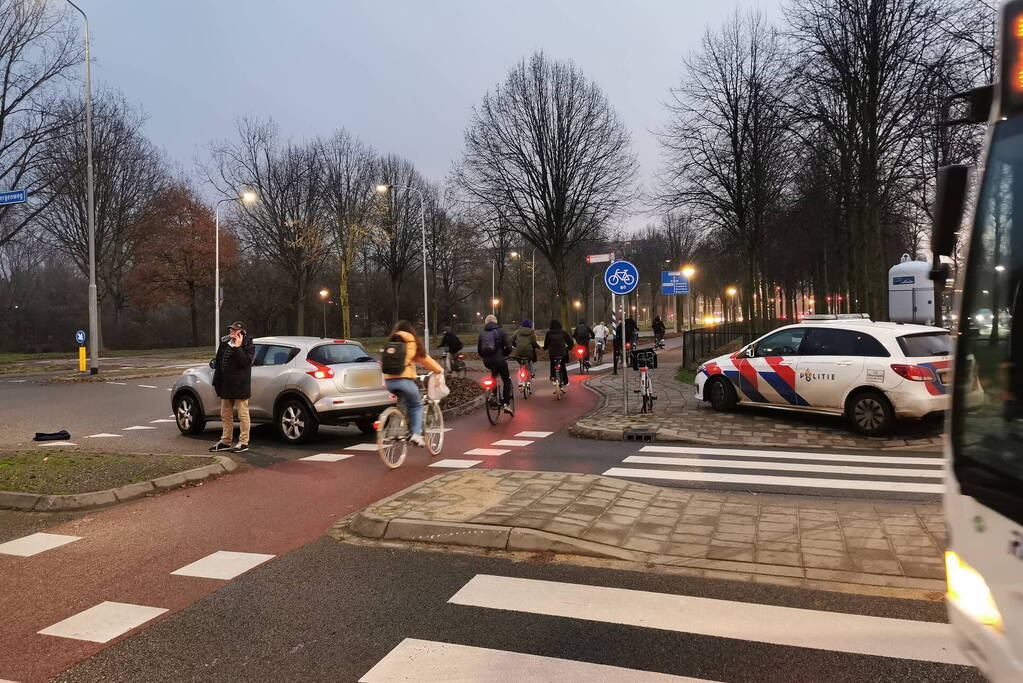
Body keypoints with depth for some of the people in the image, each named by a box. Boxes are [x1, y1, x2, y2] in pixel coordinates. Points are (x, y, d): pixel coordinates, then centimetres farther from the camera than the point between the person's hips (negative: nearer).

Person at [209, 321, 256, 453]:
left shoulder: (248, 345, -9)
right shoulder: (225, 342, 10)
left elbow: (246, 362, -22)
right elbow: (219, 362, 14)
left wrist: (238, 347, -26)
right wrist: (217, 381, 10)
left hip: (240, 386, -7)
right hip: (226, 386, 7)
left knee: (243, 415, 1)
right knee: (226, 415, 15)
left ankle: (243, 442, 9)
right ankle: (225, 442, 25)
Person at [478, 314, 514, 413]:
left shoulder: (482, 333, 8)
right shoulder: (500, 331, -1)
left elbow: (479, 350, 11)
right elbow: (508, 347, -6)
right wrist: (505, 355, 12)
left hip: (487, 361, 4)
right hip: (499, 359, -4)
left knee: (494, 375, 33)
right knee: (506, 380, 10)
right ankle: (506, 404, -1)